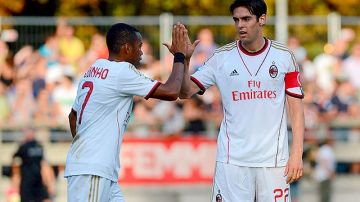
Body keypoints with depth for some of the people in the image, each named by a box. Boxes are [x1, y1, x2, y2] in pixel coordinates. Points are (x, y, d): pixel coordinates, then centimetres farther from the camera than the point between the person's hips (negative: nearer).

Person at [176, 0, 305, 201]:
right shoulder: (221, 57, 3)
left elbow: (296, 109, 3)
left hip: (273, 161, 0)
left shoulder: (284, 56, 3)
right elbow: (186, 92, 0)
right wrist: (183, 60, -17)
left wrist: (297, 154, -5)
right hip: (232, 160, 0)